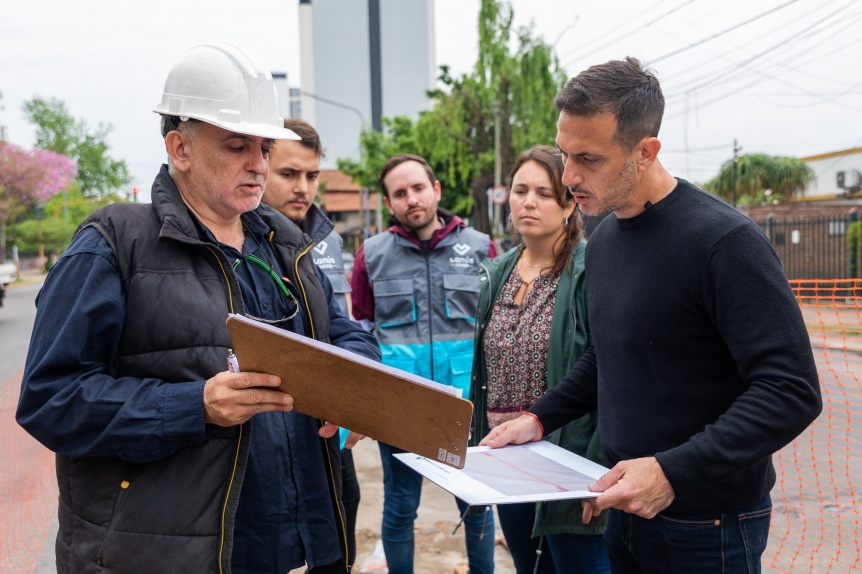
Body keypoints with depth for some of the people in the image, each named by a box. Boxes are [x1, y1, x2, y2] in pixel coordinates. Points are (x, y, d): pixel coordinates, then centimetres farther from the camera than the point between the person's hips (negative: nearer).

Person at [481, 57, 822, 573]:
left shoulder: (724, 240, -20)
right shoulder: (603, 240, 6)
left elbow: (792, 391, -23)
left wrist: (673, 473, -29)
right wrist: (541, 418, 7)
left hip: (707, 525, -7)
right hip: (627, 508, 7)